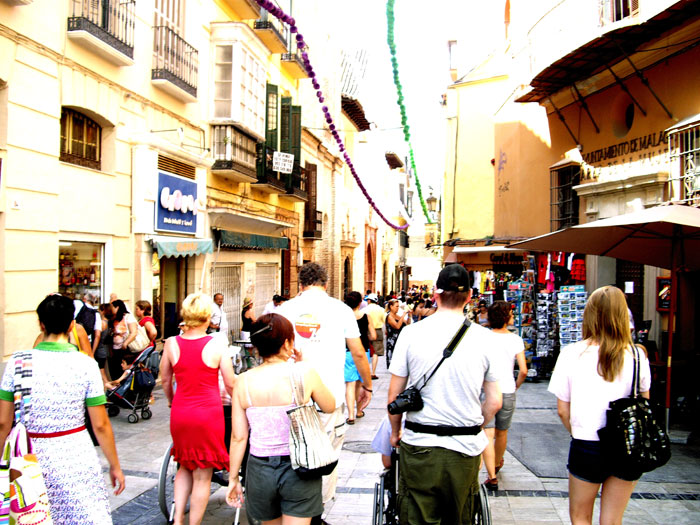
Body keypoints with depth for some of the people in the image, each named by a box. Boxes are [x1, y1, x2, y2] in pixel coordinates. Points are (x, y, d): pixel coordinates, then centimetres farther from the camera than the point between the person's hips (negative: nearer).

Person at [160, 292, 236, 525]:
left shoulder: (171, 343, -4)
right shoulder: (217, 345, -13)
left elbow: (165, 379, 9)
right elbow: (230, 385, -6)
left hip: (180, 412, 4)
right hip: (208, 413, -4)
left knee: (185, 466, 25)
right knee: (202, 477, 10)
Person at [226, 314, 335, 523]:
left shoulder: (243, 382, -8)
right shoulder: (304, 373, -15)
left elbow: (239, 437, -3)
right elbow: (330, 406, 2)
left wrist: (233, 478, 10)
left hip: (260, 471, 3)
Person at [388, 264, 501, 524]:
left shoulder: (411, 332, -8)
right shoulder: (484, 337, -5)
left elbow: (394, 395, -2)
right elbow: (494, 402, 1)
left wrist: (395, 432, 14)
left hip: (418, 445, -1)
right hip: (466, 449, 2)